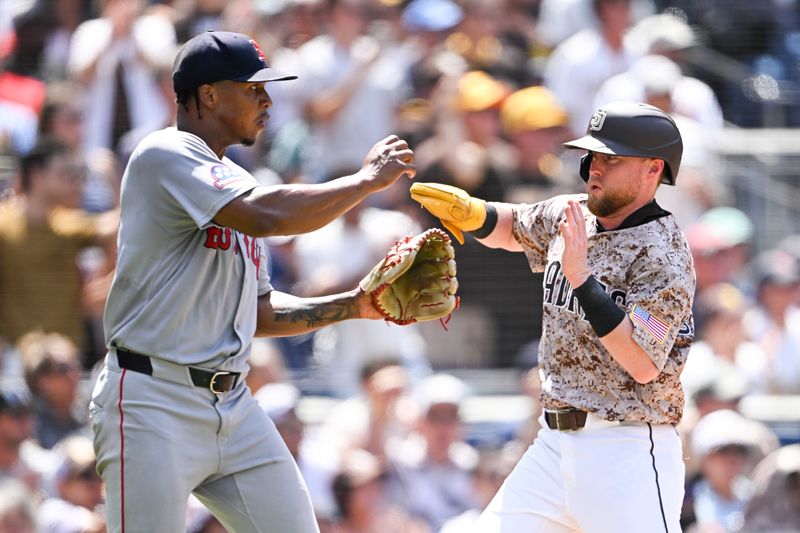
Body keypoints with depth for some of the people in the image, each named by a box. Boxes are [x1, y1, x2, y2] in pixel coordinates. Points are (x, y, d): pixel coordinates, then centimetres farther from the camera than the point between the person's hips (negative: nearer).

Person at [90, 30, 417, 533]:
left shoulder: (236, 183, 19)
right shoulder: (164, 156, -9)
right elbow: (269, 216, -24)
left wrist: (353, 305, 9)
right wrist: (368, 179, -12)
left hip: (234, 406, 9)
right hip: (154, 402, -8)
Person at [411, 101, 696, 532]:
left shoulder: (662, 252, -13)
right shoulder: (567, 217, 9)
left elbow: (644, 365, -22)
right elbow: (510, 228, 30)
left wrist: (582, 278, -26)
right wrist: (470, 211, 7)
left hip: (628, 452, -8)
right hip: (554, 444, 8)